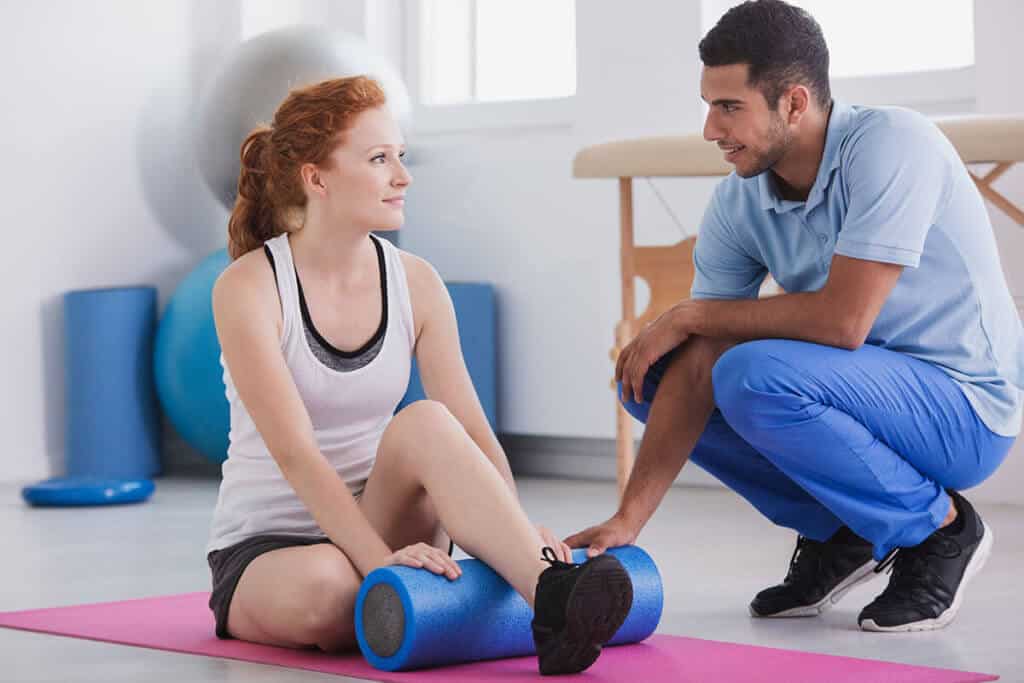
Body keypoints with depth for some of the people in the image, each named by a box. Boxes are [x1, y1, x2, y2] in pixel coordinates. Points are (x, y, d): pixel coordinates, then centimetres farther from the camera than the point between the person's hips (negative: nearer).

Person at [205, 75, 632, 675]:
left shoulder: (415, 284, 1)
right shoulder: (249, 288, -14)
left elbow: (471, 432, -7)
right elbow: (295, 453, -24)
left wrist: (522, 532, -26)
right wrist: (381, 560, -36)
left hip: (386, 523, 3)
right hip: (264, 548, -3)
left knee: (425, 423, -31)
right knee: (325, 589, -41)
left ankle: (549, 592, -46)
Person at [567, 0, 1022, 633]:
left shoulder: (892, 145, -23)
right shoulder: (739, 202, -4)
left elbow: (842, 320, -31)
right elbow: (695, 376, -7)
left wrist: (692, 314, -16)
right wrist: (629, 519, -17)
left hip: (964, 412, -8)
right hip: (868, 388, 8)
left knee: (754, 375, -31)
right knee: (650, 376, 2)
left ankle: (938, 525, -9)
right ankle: (837, 532, 9)